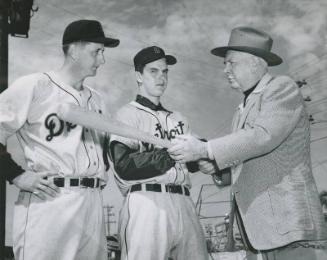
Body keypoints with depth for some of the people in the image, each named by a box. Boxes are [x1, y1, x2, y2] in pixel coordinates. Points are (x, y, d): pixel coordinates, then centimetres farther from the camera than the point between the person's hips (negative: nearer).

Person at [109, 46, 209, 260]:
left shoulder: (179, 119, 24)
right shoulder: (128, 114, 4)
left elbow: (192, 164, 15)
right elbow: (124, 166, -11)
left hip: (184, 204, 6)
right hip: (147, 203, -5)